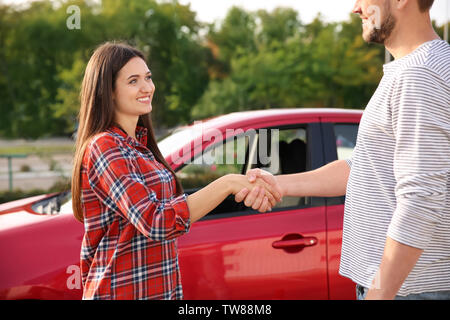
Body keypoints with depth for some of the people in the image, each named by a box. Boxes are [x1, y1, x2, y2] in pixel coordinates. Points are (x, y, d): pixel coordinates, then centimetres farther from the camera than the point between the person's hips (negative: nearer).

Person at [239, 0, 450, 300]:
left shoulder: (419, 75, -19)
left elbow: (421, 202, -24)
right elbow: (360, 168, 16)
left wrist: (378, 293, -23)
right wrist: (280, 184, 5)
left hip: (408, 286, -9)